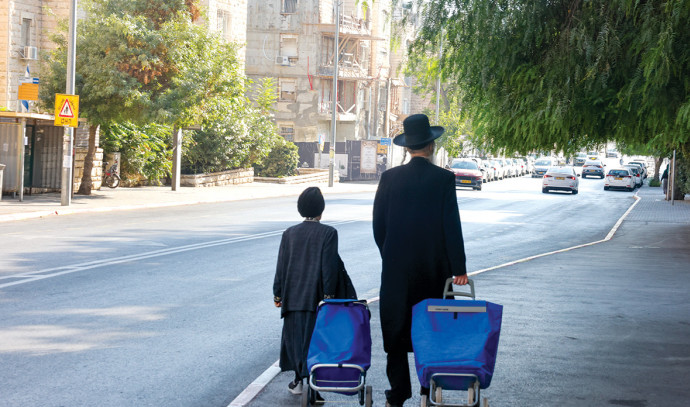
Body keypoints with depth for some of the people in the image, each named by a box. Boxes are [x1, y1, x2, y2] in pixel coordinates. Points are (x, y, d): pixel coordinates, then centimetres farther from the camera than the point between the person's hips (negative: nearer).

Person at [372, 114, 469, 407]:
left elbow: (378, 225, 2)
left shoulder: (389, 178, -1)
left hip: (396, 270, 1)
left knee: (396, 331, 6)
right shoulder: (444, 179, -7)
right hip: (433, 271, -1)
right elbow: (452, 226, -9)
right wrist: (458, 269, -3)